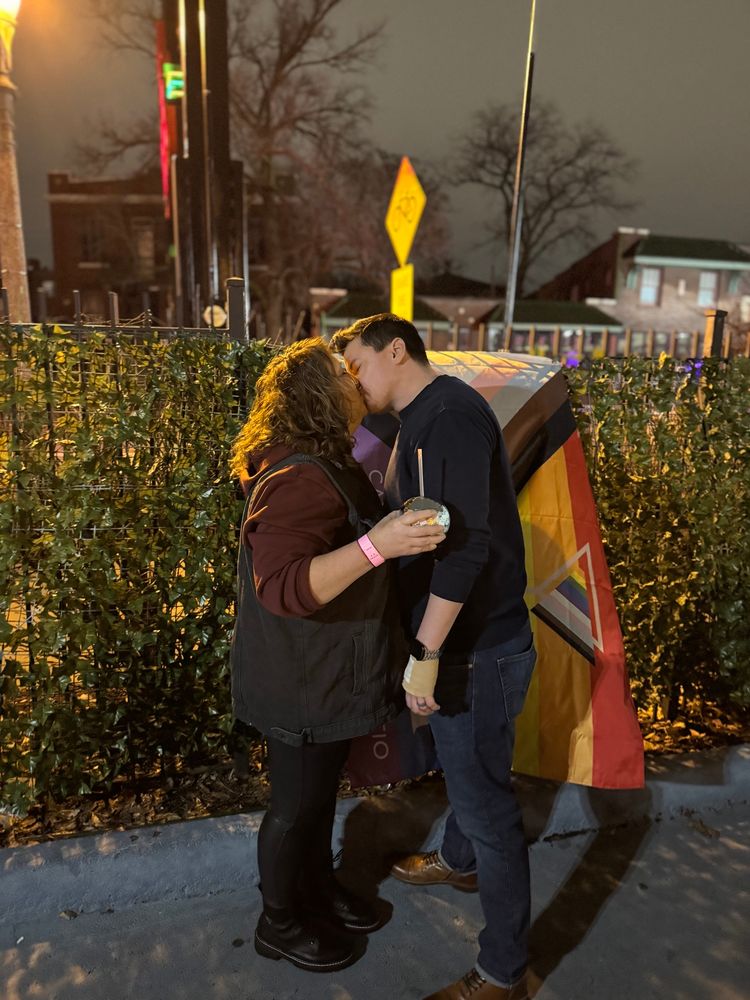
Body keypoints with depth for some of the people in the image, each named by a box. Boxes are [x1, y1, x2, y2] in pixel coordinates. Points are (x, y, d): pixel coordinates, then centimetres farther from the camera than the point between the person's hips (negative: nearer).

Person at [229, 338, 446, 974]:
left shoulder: (324, 464, 7)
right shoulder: (300, 479, -28)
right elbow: (282, 587, -38)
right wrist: (377, 545, -45)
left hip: (328, 673, 10)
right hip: (301, 683, -10)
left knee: (321, 790, 26)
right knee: (297, 803, 12)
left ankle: (318, 888, 49)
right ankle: (281, 924, 37)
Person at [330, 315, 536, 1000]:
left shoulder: (449, 414, -20)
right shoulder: (425, 419, 13)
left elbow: (465, 543, -27)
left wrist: (426, 652, -24)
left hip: (477, 649, -10)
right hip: (463, 640, 10)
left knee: (487, 802, 4)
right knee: (464, 769, 29)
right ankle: (459, 863, 53)